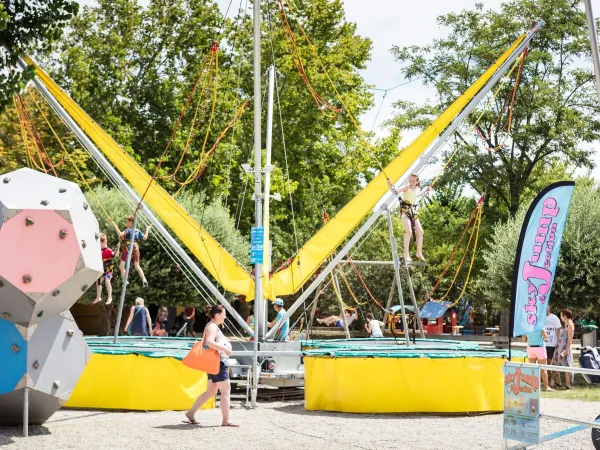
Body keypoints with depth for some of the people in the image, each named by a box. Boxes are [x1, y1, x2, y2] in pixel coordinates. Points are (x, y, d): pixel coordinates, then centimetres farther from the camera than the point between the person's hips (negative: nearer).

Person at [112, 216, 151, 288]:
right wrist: (147, 229, 25)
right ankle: (144, 280, -3)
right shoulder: (138, 230, 6)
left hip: (127, 249, -6)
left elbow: (120, 234, -24)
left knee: (122, 266, 6)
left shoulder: (128, 230, -10)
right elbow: (144, 238, 13)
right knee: (137, 266, 13)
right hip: (135, 249, 6)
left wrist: (115, 226, -20)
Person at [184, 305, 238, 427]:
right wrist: (225, 349, -27)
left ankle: (190, 413, 17)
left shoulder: (215, 327, 20)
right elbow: (209, 342, -29)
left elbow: (207, 342, 28)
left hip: (219, 363, 11)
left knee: (210, 392, 14)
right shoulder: (212, 326, -13)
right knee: (226, 391, -7)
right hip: (218, 362, -11)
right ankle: (226, 420, -5)